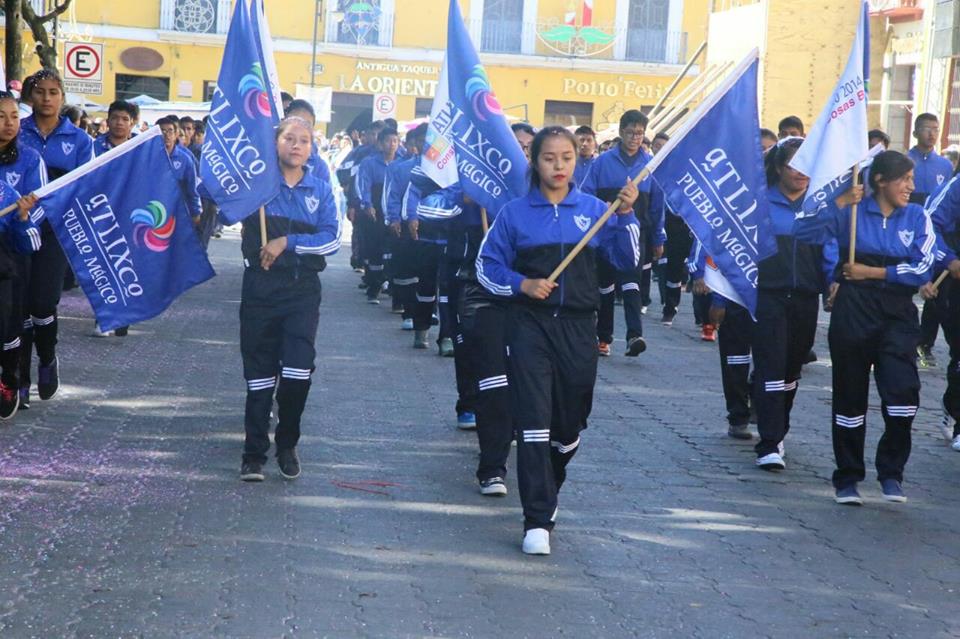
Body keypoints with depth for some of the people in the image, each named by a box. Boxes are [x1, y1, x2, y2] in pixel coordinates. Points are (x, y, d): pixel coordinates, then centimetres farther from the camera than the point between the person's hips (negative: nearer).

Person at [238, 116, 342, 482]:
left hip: (303, 290, 1)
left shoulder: (320, 190, 6)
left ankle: (287, 445, 10)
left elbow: (331, 239, -3)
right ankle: (254, 455, 12)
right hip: (261, 287, -1)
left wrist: (287, 242, -13)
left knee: (299, 371, -11)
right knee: (259, 374, 4)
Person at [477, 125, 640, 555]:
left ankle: (547, 490, 41)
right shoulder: (515, 212, 0)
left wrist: (626, 215, -16)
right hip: (530, 324, -2)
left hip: (577, 326, 2)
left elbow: (627, 261, -3)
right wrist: (522, 284, -11)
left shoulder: (594, 209, 3)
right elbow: (488, 265, 5)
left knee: (569, 423, 13)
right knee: (534, 422, -10)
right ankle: (538, 520, -8)